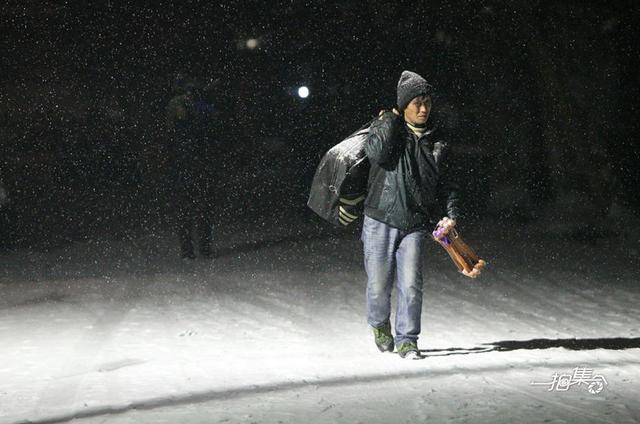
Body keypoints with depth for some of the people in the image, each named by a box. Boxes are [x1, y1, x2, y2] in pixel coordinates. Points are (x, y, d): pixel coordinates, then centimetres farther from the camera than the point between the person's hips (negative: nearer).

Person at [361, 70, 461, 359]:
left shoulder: (435, 144, 12)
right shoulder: (385, 128, 3)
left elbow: (445, 184, 15)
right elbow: (377, 152, -18)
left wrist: (450, 214, -1)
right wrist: (392, 119, -10)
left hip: (415, 226, 2)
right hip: (380, 221, -2)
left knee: (411, 284, -10)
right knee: (379, 285, 2)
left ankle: (407, 340, 2)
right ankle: (380, 324, 32)